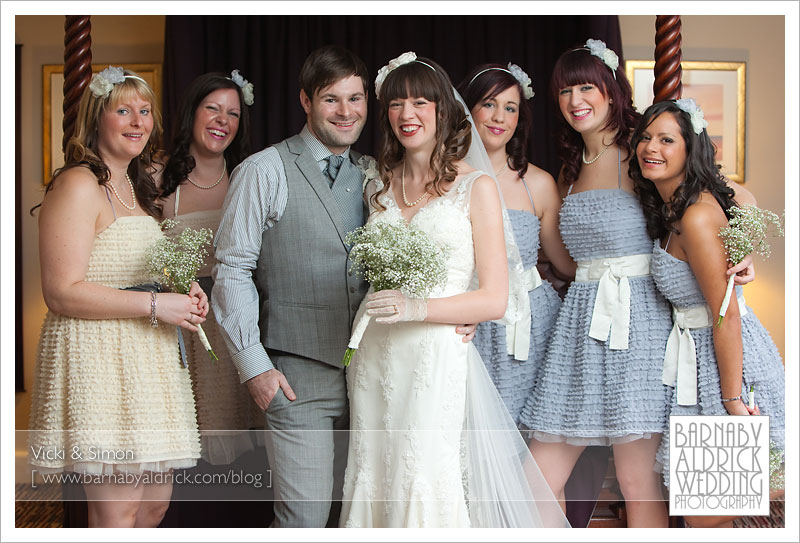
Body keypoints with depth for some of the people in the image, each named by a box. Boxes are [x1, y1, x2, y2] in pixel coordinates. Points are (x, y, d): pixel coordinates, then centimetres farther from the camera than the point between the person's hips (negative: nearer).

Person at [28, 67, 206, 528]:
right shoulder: (78, 185, -11)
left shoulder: (136, 185, 19)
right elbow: (62, 293, -18)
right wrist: (156, 304, -17)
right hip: (98, 357, -9)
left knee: (156, 502, 12)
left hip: (146, 359, 9)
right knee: (117, 512, -5)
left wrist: (181, 293, 9)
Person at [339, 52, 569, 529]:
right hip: (375, 359, 4)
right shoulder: (379, 187, 13)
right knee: (375, 483, 5)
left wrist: (417, 309, -18)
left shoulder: (475, 187, -1)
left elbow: (495, 299, -5)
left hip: (438, 360, -4)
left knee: (429, 493, -8)